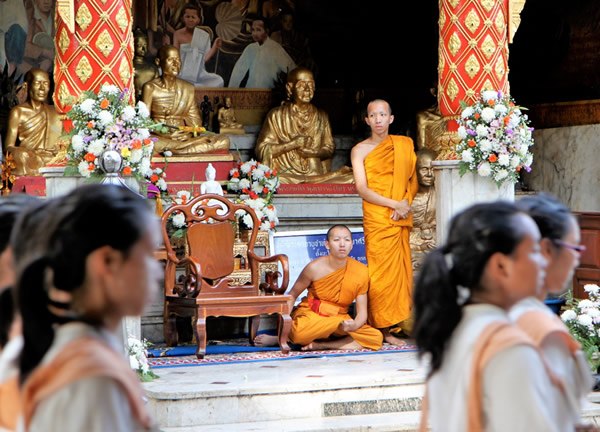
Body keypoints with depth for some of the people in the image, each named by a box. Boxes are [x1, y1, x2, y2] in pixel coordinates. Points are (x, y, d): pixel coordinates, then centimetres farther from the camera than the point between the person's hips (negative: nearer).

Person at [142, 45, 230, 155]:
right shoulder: (150, 87, 4)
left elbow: (195, 121, 13)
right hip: (160, 137, -4)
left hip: (184, 137, 4)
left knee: (224, 141, -21)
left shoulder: (188, 88, 14)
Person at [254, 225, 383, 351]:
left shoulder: (361, 271, -5)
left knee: (376, 338, -24)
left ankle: (320, 344, -22)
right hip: (310, 315, -4)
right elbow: (293, 295, 0)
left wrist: (355, 325, -25)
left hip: (340, 318, 4)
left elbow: (362, 312, -2)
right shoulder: (315, 267, -11)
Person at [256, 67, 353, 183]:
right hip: (285, 175, -3)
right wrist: (293, 144, -10)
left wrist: (314, 152, -8)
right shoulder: (276, 115, 4)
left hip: (317, 176, 3)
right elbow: (261, 150, -1)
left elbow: (330, 148, 16)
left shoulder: (321, 116, 14)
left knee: (350, 177, -22)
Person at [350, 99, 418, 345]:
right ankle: (383, 330, -7)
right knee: (382, 270, -7)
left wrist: (406, 202, -8)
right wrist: (395, 204, -14)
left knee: (401, 268, 0)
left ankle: (397, 323, 4)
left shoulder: (404, 145, 12)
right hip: (376, 217, -3)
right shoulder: (360, 150, 3)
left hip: (401, 217, 3)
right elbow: (363, 190, -6)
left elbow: (414, 180, 10)